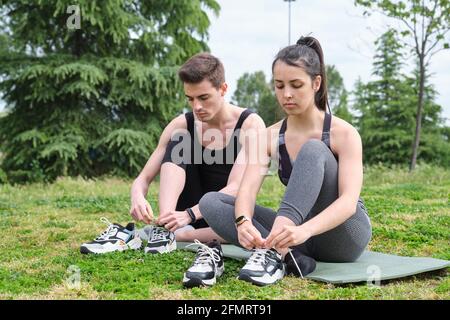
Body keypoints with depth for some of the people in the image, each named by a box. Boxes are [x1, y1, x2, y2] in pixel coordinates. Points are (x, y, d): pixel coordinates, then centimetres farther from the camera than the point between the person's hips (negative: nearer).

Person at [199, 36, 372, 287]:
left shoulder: (344, 134, -13)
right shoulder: (269, 137, -2)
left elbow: (349, 200, -27)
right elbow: (247, 190, -17)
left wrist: (304, 230, -47)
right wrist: (243, 221, -42)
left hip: (344, 234, -4)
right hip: (298, 233, 4)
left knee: (313, 151, -29)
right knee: (211, 202, -14)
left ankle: (275, 251, -45)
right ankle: (284, 253, -34)